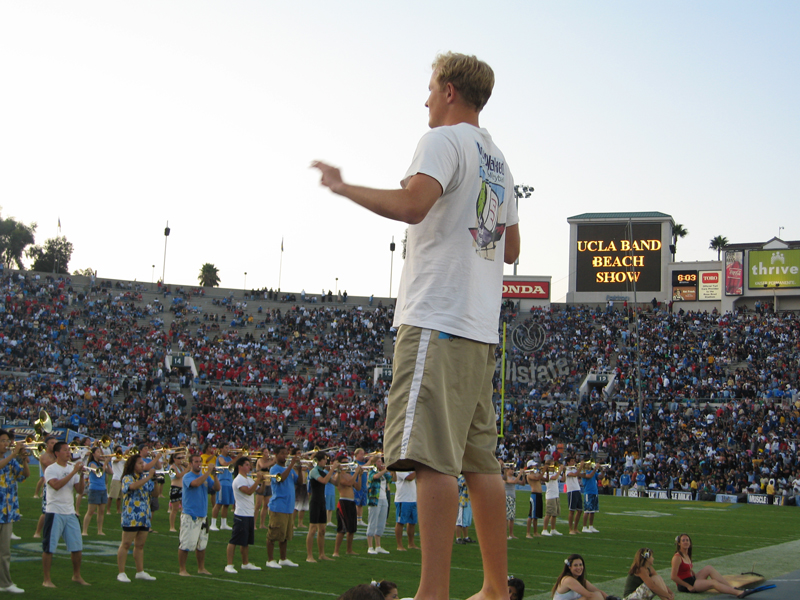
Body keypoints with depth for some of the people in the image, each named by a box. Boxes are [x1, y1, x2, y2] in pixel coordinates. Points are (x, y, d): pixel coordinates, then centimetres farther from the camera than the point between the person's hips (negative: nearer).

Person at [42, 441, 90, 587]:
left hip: (70, 513, 6)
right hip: (55, 513, -6)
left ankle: (76, 576, 23)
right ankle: (47, 579, 6)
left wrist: (81, 475, -9)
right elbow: (56, 485, -24)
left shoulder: (72, 468, 12)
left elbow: (80, 489, 6)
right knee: (49, 547, -2)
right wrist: (73, 472, -20)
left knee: (77, 547, 8)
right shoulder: (51, 469, -6)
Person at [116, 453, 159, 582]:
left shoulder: (145, 478, 15)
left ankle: (140, 572, 17)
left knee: (140, 545, 11)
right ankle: (121, 573, -2)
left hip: (144, 517, 7)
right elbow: (133, 486, -28)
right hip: (131, 517, -7)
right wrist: (148, 477, -26)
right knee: (126, 544, -4)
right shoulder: (127, 478, -6)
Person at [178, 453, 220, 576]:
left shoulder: (205, 476, 12)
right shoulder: (187, 477, -7)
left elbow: (217, 488, 5)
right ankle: (182, 569, 2)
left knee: (202, 544, 14)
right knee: (185, 544, -6)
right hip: (190, 516, -6)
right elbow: (196, 483, -27)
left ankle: (201, 568, 24)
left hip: (203, 516, 6)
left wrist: (214, 476, -10)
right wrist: (208, 472, -22)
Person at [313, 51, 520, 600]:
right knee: (479, 459, 11)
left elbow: (411, 205, -22)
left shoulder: (444, 140, -4)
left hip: (437, 317, -9)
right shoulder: (498, 159, 24)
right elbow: (511, 249, 28)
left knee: (432, 455, -15)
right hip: (480, 327, 9)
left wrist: (344, 187, -10)